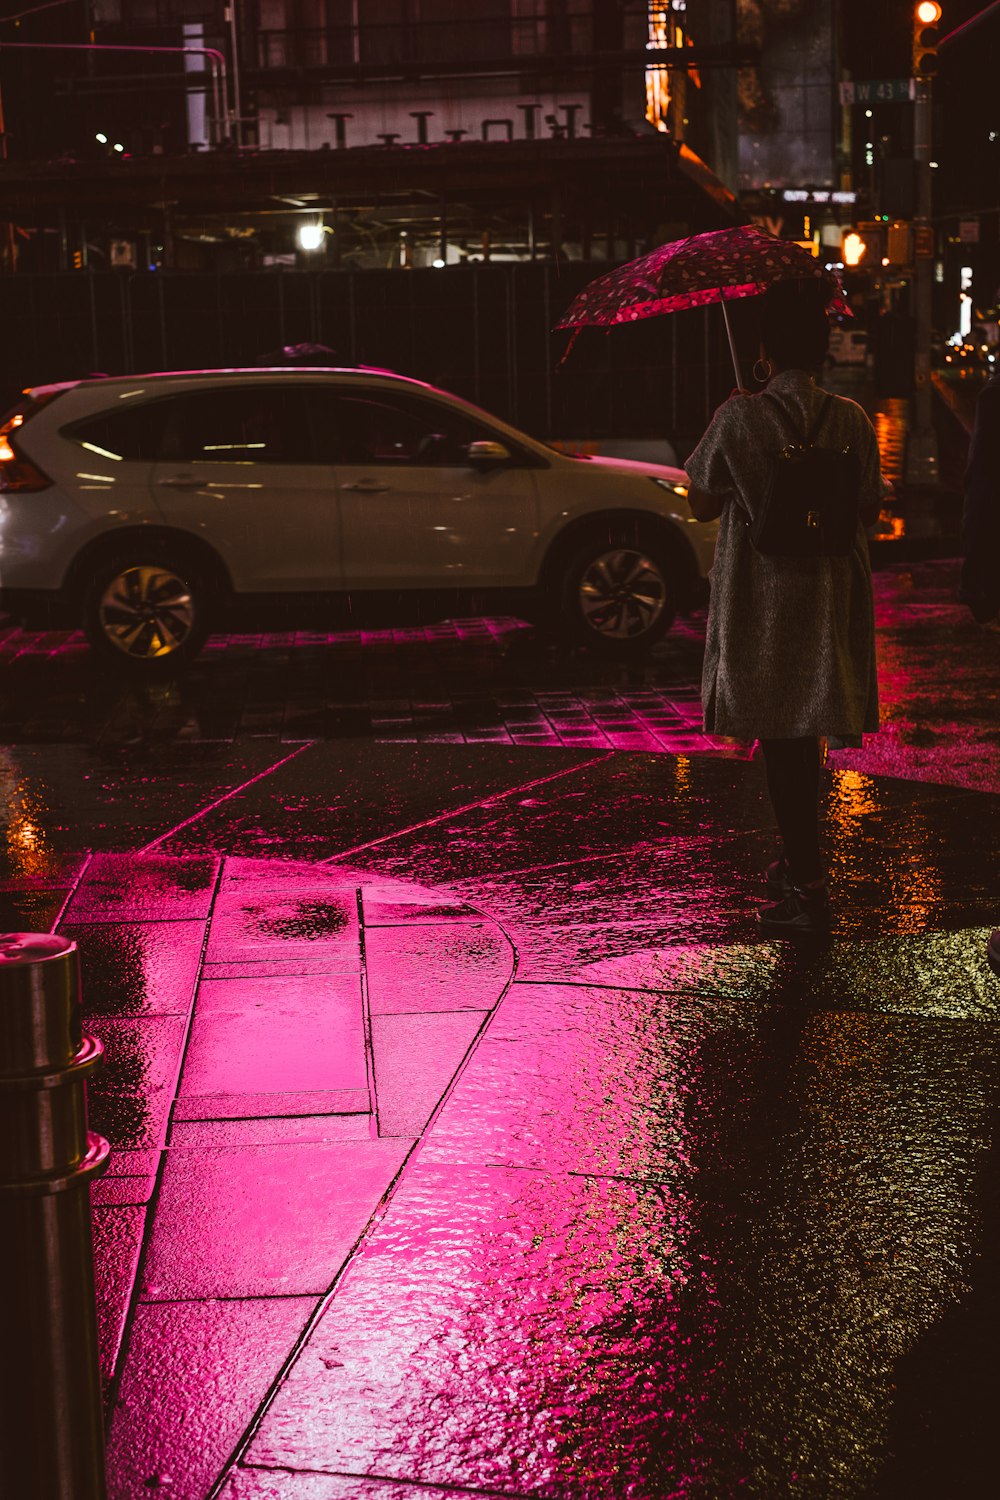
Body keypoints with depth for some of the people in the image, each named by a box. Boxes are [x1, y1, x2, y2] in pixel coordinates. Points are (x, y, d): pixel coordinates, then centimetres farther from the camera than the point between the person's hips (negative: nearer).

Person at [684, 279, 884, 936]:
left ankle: (809, 887, -4)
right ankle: (799, 862, 32)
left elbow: (701, 505, -2)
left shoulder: (739, 418, -13)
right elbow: (869, 508, 6)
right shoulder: (851, 420, -2)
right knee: (805, 730, 18)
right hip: (831, 596, 4)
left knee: (782, 735, -1)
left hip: (762, 598, -4)